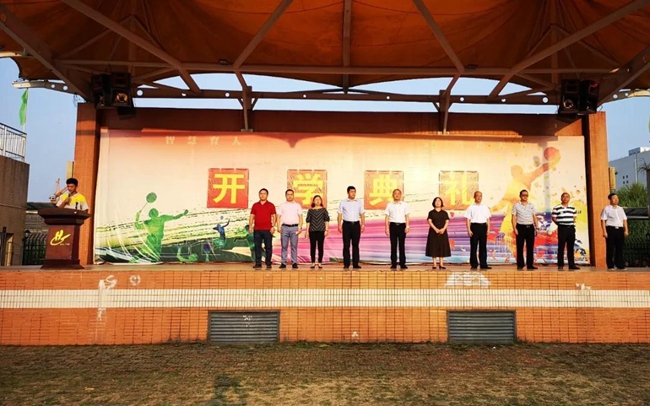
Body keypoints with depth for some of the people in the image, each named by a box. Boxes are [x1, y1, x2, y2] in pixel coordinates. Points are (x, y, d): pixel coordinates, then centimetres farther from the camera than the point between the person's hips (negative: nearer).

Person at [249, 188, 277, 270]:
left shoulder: (271, 205, 5)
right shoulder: (255, 205, 12)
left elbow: (274, 216, 1)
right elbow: (252, 216, 11)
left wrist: (273, 226, -9)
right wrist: (250, 226, 1)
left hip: (268, 229, -2)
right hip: (257, 229, 2)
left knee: (268, 247, 0)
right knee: (257, 247, 3)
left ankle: (268, 264, 6)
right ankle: (258, 263, 8)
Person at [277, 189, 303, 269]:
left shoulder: (297, 205, 13)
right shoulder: (282, 206, 12)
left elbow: (300, 217, 8)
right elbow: (278, 217, 8)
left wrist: (300, 227, -3)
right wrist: (278, 227, -3)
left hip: (294, 227, 0)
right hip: (285, 227, 0)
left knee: (294, 246, -1)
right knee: (284, 246, 0)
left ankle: (294, 263, 1)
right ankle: (283, 263, 2)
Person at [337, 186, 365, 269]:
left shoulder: (359, 203, 10)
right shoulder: (343, 203, 5)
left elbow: (362, 215, 9)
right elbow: (340, 215, 3)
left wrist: (363, 225, -2)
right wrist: (339, 225, -5)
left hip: (356, 224, 2)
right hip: (346, 224, -2)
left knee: (355, 245, 3)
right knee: (346, 245, -1)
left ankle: (355, 264, 7)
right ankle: (346, 264, 4)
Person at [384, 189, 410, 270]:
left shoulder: (405, 204, 7)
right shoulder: (389, 205, 6)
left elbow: (407, 216, 5)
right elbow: (387, 217, 5)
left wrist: (407, 226, -4)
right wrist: (387, 228, -2)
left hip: (402, 225, 0)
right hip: (393, 225, 0)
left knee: (402, 245, 2)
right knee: (393, 245, 1)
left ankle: (403, 264, 6)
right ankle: (393, 264, 6)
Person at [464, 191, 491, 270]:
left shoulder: (485, 207, 13)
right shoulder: (471, 207, 2)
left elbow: (488, 219, 13)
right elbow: (468, 219, -2)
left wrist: (488, 229, 4)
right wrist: (469, 230, -10)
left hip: (483, 226, 3)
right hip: (475, 226, -3)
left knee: (483, 246, 5)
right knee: (473, 246, 0)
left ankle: (483, 264, 10)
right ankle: (474, 265, 6)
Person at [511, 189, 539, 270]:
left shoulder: (531, 205, 12)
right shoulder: (516, 205, 2)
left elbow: (534, 217, 13)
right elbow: (514, 218, -2)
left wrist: (537, 227, 5)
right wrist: (514, 228, -10)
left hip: (530, 227, 3)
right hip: (521, 227, -3)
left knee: (530, 247, 3)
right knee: (520, 247, 0)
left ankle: (530, 265, 9)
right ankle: (520, 265, 6)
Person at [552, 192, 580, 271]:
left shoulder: (572, 208, 13)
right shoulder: (556, 208, -1)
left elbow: (574, 217, 19)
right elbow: (553, 218, 0)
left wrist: (572, 223, 4)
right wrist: (559, 223, -6)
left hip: (571, 228, 4)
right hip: (562, 228, -4)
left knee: (570, 247, 7)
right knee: (561, 247, -3)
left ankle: (571, 265, 11)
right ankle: (560, 265, 1)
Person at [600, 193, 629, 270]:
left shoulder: (620, 209, 17)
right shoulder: (607, 209, 0)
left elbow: (624, 220, 17)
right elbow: (603, 220, -5)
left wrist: (626, 230, 8)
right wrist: (604, 231, -12)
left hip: (620, 229, 5)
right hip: (611, 229, -5)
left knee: (620, 248, 6)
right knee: (610, 248, -2)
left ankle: (620, 265, 12)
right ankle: (610, 266, 4)